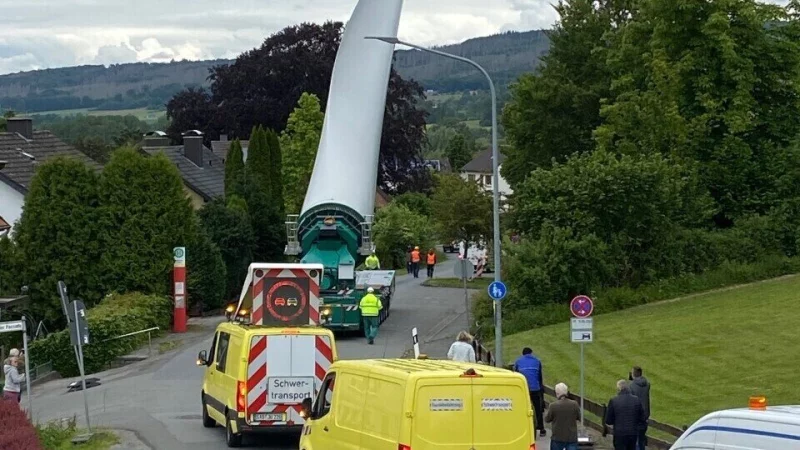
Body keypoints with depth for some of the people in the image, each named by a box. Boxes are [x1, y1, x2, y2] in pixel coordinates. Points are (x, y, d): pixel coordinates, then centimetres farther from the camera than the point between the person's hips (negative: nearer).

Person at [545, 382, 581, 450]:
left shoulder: (553, 405, -16)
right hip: (572, 438, 1)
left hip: (557, 438, -1)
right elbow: (579, 418, 4)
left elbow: (547, 419, -2)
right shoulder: (574, 404, -9)